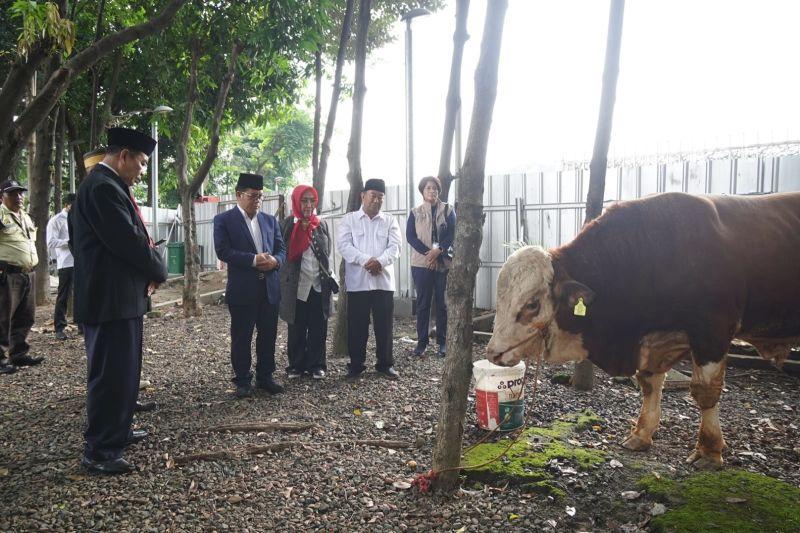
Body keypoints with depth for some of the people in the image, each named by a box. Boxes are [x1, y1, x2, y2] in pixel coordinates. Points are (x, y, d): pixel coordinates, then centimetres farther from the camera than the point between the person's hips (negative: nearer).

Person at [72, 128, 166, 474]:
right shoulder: (103, 187, -18)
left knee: (123, 372, 21)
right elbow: (128, 241, -22)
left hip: (121, 297, 11)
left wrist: (150, 270, 3)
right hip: (111, 299, -11)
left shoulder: (108, 185, 15)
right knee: (110, 375, -3)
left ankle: (116, 431, 35)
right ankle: (99, 452, 8)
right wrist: (158, 270, -6)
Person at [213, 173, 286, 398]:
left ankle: (265, 377, 24)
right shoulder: (224, 220, -2)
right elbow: (223, 251, -13)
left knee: (268, 336, 10)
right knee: (241, 337, 5)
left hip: (270, 288, 5)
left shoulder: (270, 220, 13)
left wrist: (275, 260, -12)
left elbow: (281, 249, 11)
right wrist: (253, 259, -22)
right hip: (242, 289, -4)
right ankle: (243, 380, 18)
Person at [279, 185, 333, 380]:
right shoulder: (288, 223, -3)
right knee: (297, 328, 5)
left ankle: (316, 365, 16)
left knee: (318, 328, 5)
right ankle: (296, 365, 17)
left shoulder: (321, 224, 9)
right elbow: (285, 252, -12)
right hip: (296, 285, -3)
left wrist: (327, 276, 7)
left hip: (319, 284, 3)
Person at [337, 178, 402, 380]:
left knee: (384, 325, 6)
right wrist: (366, 260, -20)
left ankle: (385, 364, 18)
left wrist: (380, 261, -21)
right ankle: (356, 364, 18)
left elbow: (395, 246, -2)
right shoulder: (349, 219, 5)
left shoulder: (390, 221, 10)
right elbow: (344, 245, -7)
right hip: (357, 281, -1)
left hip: (384, 281, 1)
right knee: (357, 325, 5)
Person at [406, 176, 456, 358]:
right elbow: (410, 236, -1)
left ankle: (442, 343, 9)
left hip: (444, 263, 0)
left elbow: (453, 234, -1)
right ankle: (421, 342, 10)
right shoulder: (415, 212, 8)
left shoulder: (447, 210, 7)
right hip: (421, 263, 0)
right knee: (423, 303, 3)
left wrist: (438, 251, -16)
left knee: (442, 303, 2)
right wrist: (427, 253, -13)